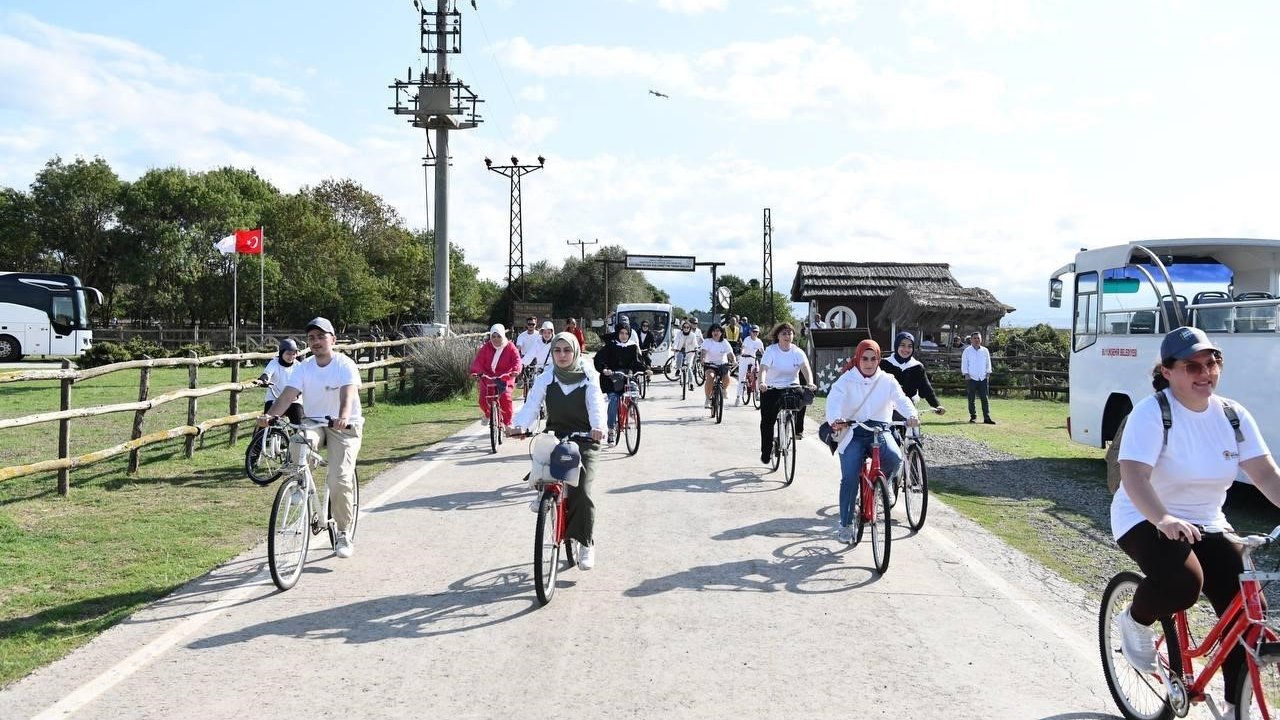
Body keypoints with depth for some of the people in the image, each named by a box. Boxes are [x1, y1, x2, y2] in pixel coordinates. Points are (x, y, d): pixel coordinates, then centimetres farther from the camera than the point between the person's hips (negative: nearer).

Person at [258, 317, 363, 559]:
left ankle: (344, 534, 3)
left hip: (344, 427, -3)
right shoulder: (304, 368, 0)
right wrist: (269, 415, -33)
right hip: (314, 422, 3)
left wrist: (343, 417, -50)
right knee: (298, 446, -33)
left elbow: (348, 394, -29)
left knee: (340, 480, -16)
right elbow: (287, 396, -13)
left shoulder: (345, 365, -11)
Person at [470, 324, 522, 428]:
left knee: (506, 398, -21)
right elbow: (478, 360, -9)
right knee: (483, 399, -12)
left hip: (505, 378, -2)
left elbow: (517, 360, -14)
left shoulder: (510, 347, -2)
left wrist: (516, 370, -35)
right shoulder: (486, 347, 0)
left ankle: (507, 422, -2)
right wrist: (475, 371, -29)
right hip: (487, 378, 2)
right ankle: (487, 414, 24)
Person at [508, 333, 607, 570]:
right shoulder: (546, 379, 0)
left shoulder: (588, 379, -5)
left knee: (581, 492, -15)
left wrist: (598, 427, -41)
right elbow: (531, 404, -13)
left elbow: (596, 405, -20)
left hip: (583, 441, -3)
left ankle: (586, 544, 0)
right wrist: (518, 425, -33)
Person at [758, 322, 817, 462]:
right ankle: (766, 453, 9)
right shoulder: (771, 351, -11)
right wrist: (762, 383, -46)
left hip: (791, 386, 1)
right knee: (767, 421, -5)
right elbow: (763, 368, -25)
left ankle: (798, 429, -12)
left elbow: (806, 368, -20)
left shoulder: (797, 352, -6)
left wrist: (810, 383, -40)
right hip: (771, 389, -1)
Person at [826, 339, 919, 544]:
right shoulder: (846, 381, -2)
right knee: (849, 478, -15)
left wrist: (911, 415, -34)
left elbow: (901, 398, -11)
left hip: (879, 429, 1)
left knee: (894, 457, -30)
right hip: (853, 432, -1)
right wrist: (834, 420, -40)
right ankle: (846, 525, -2)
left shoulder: (886, 380, 4)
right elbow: (834, 400, -18)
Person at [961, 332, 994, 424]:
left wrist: (988, 373, 6)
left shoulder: (985, 351, 11)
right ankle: (973, 416, 10)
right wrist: (966, 374, -8)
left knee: (985, 398, -2)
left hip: (983, 378, 2)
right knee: (971, 398, 0)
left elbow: (988, 363, 16)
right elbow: (964, 364, 1)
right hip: (971, 378, -2)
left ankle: (987, 417, -1)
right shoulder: (967, 351, 3)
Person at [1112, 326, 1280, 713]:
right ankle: (1135, 620, 1)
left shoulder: (1233, 415, -1)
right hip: (1145, 520, -6)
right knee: (1182, 582, -33)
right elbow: (1133, 477, -29)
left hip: (1205, 524, 6)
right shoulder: (1152, 412, -18)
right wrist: (1163, 519, -45)